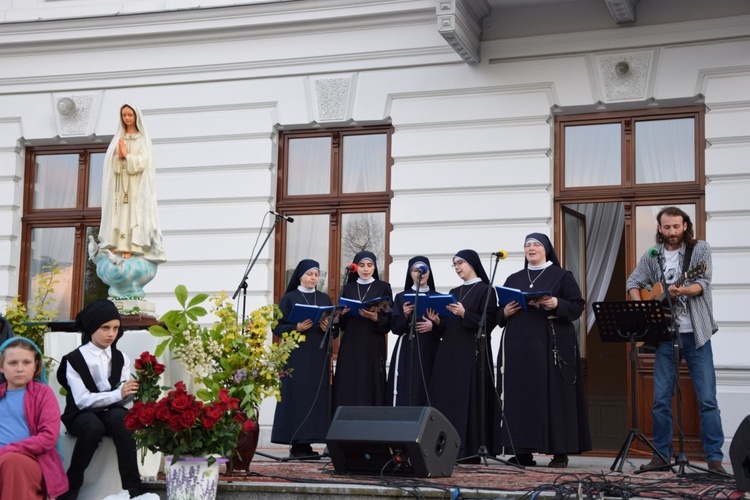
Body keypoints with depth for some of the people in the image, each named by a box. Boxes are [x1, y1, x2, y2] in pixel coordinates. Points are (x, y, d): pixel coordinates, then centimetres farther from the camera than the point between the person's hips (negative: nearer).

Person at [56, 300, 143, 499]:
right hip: (81, 415, -2)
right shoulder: (74, 359, -7)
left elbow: (122, 399, -2)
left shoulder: (120, 358, 6)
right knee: (93, 427, -37)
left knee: (120, 418, -33)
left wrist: (132, 391, -25)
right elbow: (82, 400, -17)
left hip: (110, 413, 3)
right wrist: (118, 393, -27)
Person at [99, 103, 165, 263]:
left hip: (135, 183, -4)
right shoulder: (118, 138, 15)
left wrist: (126, 155, -10)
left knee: (132, 214, -10)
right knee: (117, 213, -3)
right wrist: (119, 156, -14)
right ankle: (113, 247, -6)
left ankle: (129, 249, -16)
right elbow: (110, 160, 6)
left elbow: (143, 161, -7)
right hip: (119, 182, 4)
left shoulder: (143, 140, 4)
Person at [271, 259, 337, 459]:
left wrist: (328, 328, -9)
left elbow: (336, 328, 13)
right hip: (296, 356, -4)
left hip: (319, 356, 4)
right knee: (297, 396, -8)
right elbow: (278, 326, -2)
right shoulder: (289, 298, 4)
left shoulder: (324, 299, 15)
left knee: (316, 396, 0)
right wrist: (297, 327, -18)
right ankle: (296, 444, -5)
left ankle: (306, 442, 4)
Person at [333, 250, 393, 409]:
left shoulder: (383, 287, 5)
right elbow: (341, 323, 12)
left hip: (373, 346, -3)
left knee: (369, 388, -5)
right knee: (348, 389, -2)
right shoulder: (348, 288, 13)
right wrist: (342, 314, -9)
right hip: (350, 346, 3)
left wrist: (375, 318, -20)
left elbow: (389, 320, -2)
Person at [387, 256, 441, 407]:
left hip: (430, 352, 1)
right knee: (404, 394, -8)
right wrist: (405, 316, -17)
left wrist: (434, 325, -13)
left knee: (428, 393, -6)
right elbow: (395, 327, 1)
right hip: (407, 353, -1)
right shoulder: (401, 297, 7)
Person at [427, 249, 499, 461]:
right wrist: (437, 320, -1)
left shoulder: (485, 290, -1)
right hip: (448, 352, 7)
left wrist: (464, 314, -21)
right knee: (446, 398, 1)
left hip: (472, 352, -7)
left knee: (469, 399, -9)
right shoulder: (453, 292, 20)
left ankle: (471, 450, -7)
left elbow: (487, 322, -10)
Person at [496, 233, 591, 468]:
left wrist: (557, 304, -18)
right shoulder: (513, 279, 19)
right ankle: (523, 451, 4)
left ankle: (560, 452, -2)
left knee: (553, 394, -6)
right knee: (520, 395, -1)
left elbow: (578, 306, -1)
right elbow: (499, 312, 18)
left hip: (551, 345, -4)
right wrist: (505, 312, -4)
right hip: (518, 345, 4)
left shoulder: (562, 276, 7)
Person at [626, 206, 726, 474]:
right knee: (661, 399, 4)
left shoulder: (700, 249, 0)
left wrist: (683, 291, -32)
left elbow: (703, 283, -12)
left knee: (707, 399, -4)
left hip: (696, 334, -3)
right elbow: (633, 283, 11)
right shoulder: (652, 256, 8)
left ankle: (714, 458, 1)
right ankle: (662, 454, 15)